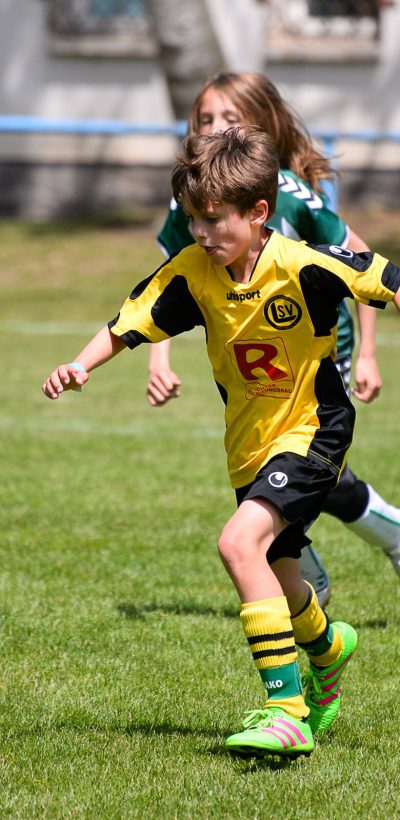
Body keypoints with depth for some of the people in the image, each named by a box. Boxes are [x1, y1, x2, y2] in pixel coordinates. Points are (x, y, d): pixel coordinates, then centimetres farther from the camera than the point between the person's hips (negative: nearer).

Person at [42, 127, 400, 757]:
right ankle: (329, 646, 55)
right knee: (278, 582, 17)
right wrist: (81, 365, -24)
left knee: (239, 542, -27)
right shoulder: (191, 273, -11)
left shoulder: (301, 266, -24)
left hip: (312, 430, -6)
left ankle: (287, 711, -23)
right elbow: (128, 325, -8)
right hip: (250, 443, 6)